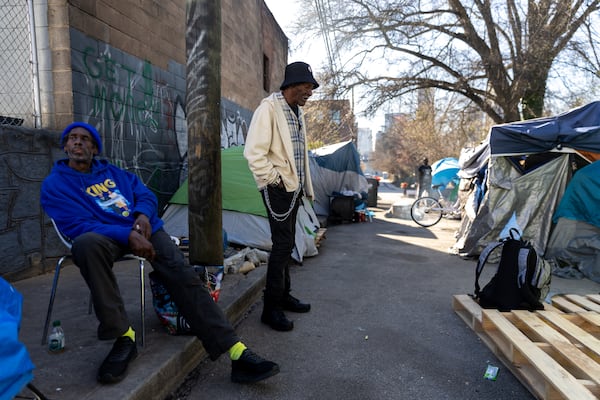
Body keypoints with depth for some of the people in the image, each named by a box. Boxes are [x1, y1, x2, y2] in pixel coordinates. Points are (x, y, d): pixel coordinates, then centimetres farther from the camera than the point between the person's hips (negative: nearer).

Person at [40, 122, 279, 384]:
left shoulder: (111, 171, 21)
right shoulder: (55, 184, 4)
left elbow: (145, 194, 15)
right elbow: (77, 226, -11)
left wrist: (143, 215, -10)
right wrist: (127, 235, -25)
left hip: (143, 227, 4)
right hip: (106, 236, -3)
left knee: (183, 275, -21)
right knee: (86, 243, -40)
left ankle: (237, 353, -26)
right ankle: (124, 336, -26)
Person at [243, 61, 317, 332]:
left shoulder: (297, 112, 16)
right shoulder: (269, 108, -12)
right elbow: (254, 152, -19)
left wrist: (304, 186, 18)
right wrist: (274, 178, -14)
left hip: (293, 189, 9)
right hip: (277, 189, -9)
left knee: (287, 245, 14)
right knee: (282, 244, -9)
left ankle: (283, 296, 27)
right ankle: (270, 308, 2)